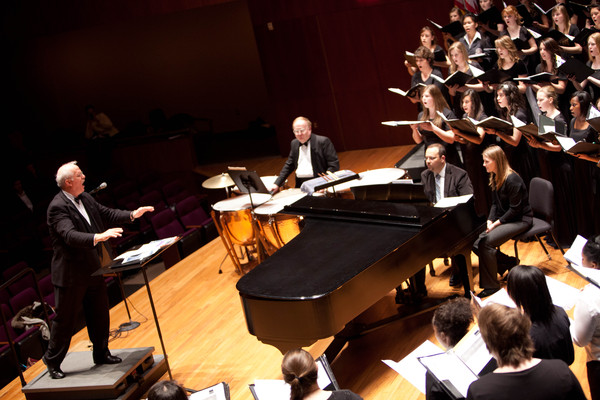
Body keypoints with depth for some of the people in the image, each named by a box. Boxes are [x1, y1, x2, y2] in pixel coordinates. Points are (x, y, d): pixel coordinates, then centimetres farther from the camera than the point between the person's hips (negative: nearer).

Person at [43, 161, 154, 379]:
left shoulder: (85, 198, 5)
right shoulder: (58, 207, -21)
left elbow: (107, 214, 15)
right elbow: (70, 236, -34)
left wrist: (132, 215, 2)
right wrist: (99, 237, -46)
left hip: (93, 269, 8)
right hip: (71, 274, -8)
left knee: (99, 314, 17)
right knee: (65, 318, 4)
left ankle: (101, 353, 33)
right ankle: (52, 361, 19)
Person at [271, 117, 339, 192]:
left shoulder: (323, 141, -4)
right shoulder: (294, 143, 16)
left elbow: (334, 165, -7)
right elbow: (289, 165, 24)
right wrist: (277, 184, 13)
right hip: (300, 186, 6)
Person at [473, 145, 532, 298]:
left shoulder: (512, 179, -21)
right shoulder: (495, 178, 7)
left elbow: (515, 209, -20)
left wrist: (497, 223, -21)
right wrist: (490, 221, -5)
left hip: (520, 220, -9)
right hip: (502, 218, 9)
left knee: (486, 243, -26)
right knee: (476, 244, -9)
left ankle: (491, 285, -15)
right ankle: (510, 263, 8)